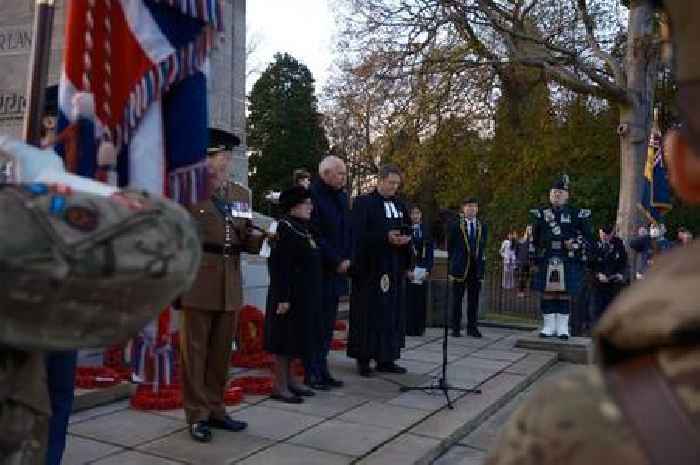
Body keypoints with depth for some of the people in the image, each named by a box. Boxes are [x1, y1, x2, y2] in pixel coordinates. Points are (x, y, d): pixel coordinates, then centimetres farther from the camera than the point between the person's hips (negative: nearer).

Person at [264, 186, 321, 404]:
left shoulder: (304, 228, 12)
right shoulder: (285, 228, -15)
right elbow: (279, 265, -20)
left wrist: (313, 295, 19)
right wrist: (283, 298, -23)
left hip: (306, 295, 9)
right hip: (291, 295, -9)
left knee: (296, 338, 15)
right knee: (285, 338, -1)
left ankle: (289, 380, 26)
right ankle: (280, 386, 8)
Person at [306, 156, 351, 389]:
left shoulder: (341, 196, 13)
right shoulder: (312, 194, -13)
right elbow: (316, 236, -18)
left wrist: (347, 258, 4)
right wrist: (336, 261, -13)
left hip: (337, 270, 8)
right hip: (319, 271, -8)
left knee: (328, 324, 11)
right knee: (316, 323, -1)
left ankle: (321, 370, 19)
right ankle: (312, 373, 8)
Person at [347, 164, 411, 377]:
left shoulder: (400, 205, 14)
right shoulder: (363, 202, -5)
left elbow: (407, 231, 18)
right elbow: (358, 234, -12)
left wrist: (405, 239, -5)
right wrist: (386, 237, -20)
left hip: (394, 267, 6)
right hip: (370, 267, -6)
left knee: (392, 313, 7)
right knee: (368, 313, -2)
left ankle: (386, 358, 15)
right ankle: (363, 359, 8)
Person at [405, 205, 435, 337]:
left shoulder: (426, 231, 12)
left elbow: (430, 252, 10)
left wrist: (428, 270, -1)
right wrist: (407, 269, -11)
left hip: (423, 269, 3)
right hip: (409, 270, -3)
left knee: (421, 299, 2)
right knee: (409, 299, -5)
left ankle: (419, 328, 9)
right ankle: (409, 329, 1)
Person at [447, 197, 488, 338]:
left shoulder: (483, 226, 11)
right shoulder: (455, 226, 1)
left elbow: (483, 247, 13)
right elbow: (449, 248, 2)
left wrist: (482, 265, 4)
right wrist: (450, 268, -2)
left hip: (476, 268, 3)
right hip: (459, 268, -3)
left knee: (474, 299, 5)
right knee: (457, 299, 1)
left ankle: (472, 327, 14)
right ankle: (455, 328, 9)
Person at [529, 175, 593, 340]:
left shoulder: (577, 214, 8)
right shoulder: (540, 213, 11)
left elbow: (588, 235, 7)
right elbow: (533, 238, 11)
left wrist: (576, 243, -11)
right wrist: (533, 256, 5)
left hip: (568, 261, -1)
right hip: (546, 260, 1)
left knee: (565, 293, 1)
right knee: (547, 293, 2)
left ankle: (562, 327, 9)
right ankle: (549, 326, 10)